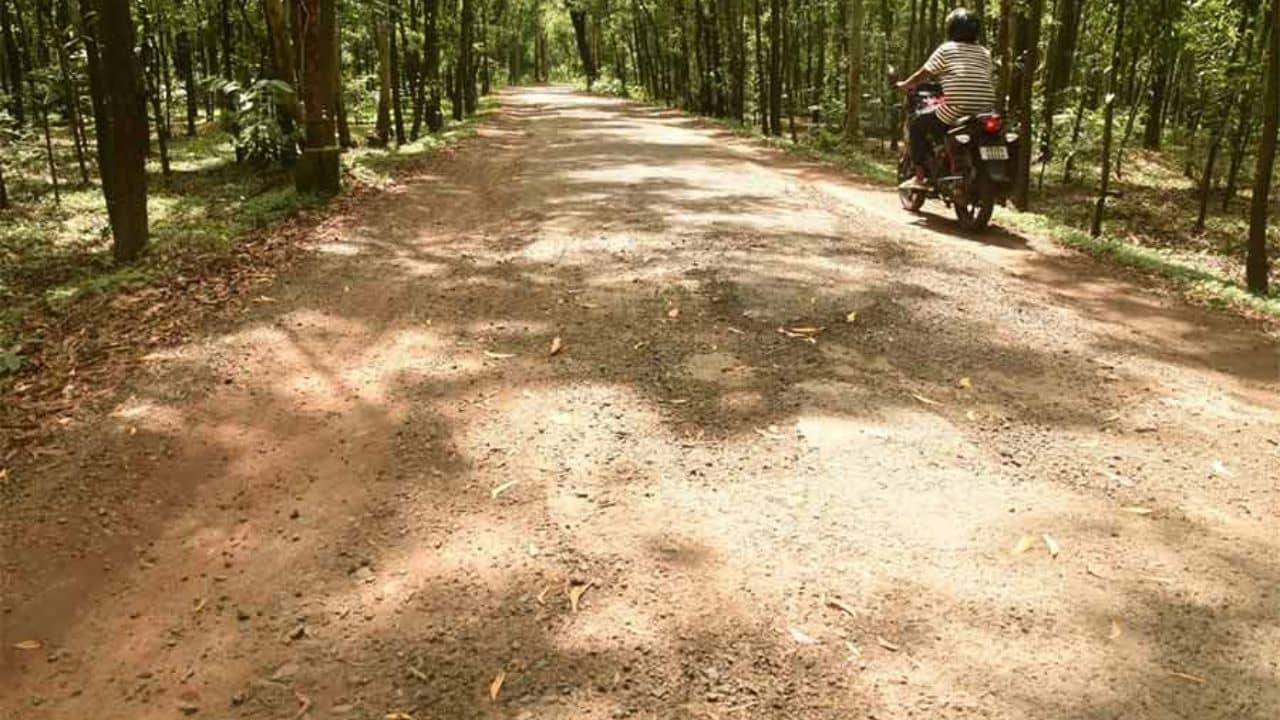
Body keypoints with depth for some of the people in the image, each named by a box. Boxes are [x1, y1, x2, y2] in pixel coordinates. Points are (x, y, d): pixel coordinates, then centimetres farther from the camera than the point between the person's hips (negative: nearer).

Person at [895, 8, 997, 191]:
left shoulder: (947, 49, 6)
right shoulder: (985, 53, 20)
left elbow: (923, 74, 7)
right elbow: (984, 80, 22)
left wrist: (904, 85, 25)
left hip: (956, 110, -6)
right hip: (985, 113, 6)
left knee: (918, 123, 13)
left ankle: (920, 177, 4)